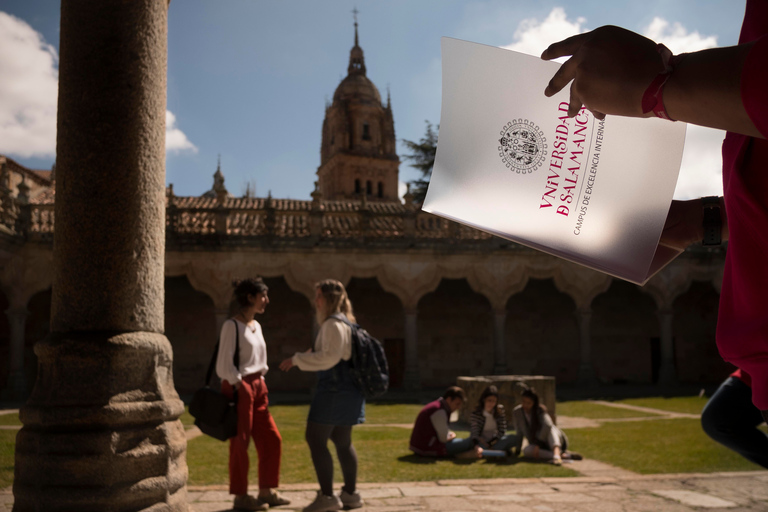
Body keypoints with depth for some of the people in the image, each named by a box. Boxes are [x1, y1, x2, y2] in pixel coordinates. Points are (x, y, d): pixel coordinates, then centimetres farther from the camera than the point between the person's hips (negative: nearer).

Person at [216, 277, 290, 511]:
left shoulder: (256, 325, 14)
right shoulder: (232, 325, -11)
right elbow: (224, 365, -14)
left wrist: (261, 386, 12)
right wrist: (240, 387, -15)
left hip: (257, 387, 8)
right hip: (238, 388, -8)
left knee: (272, 440, 8)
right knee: (240, 443, -1)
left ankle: (266, 491, 19)